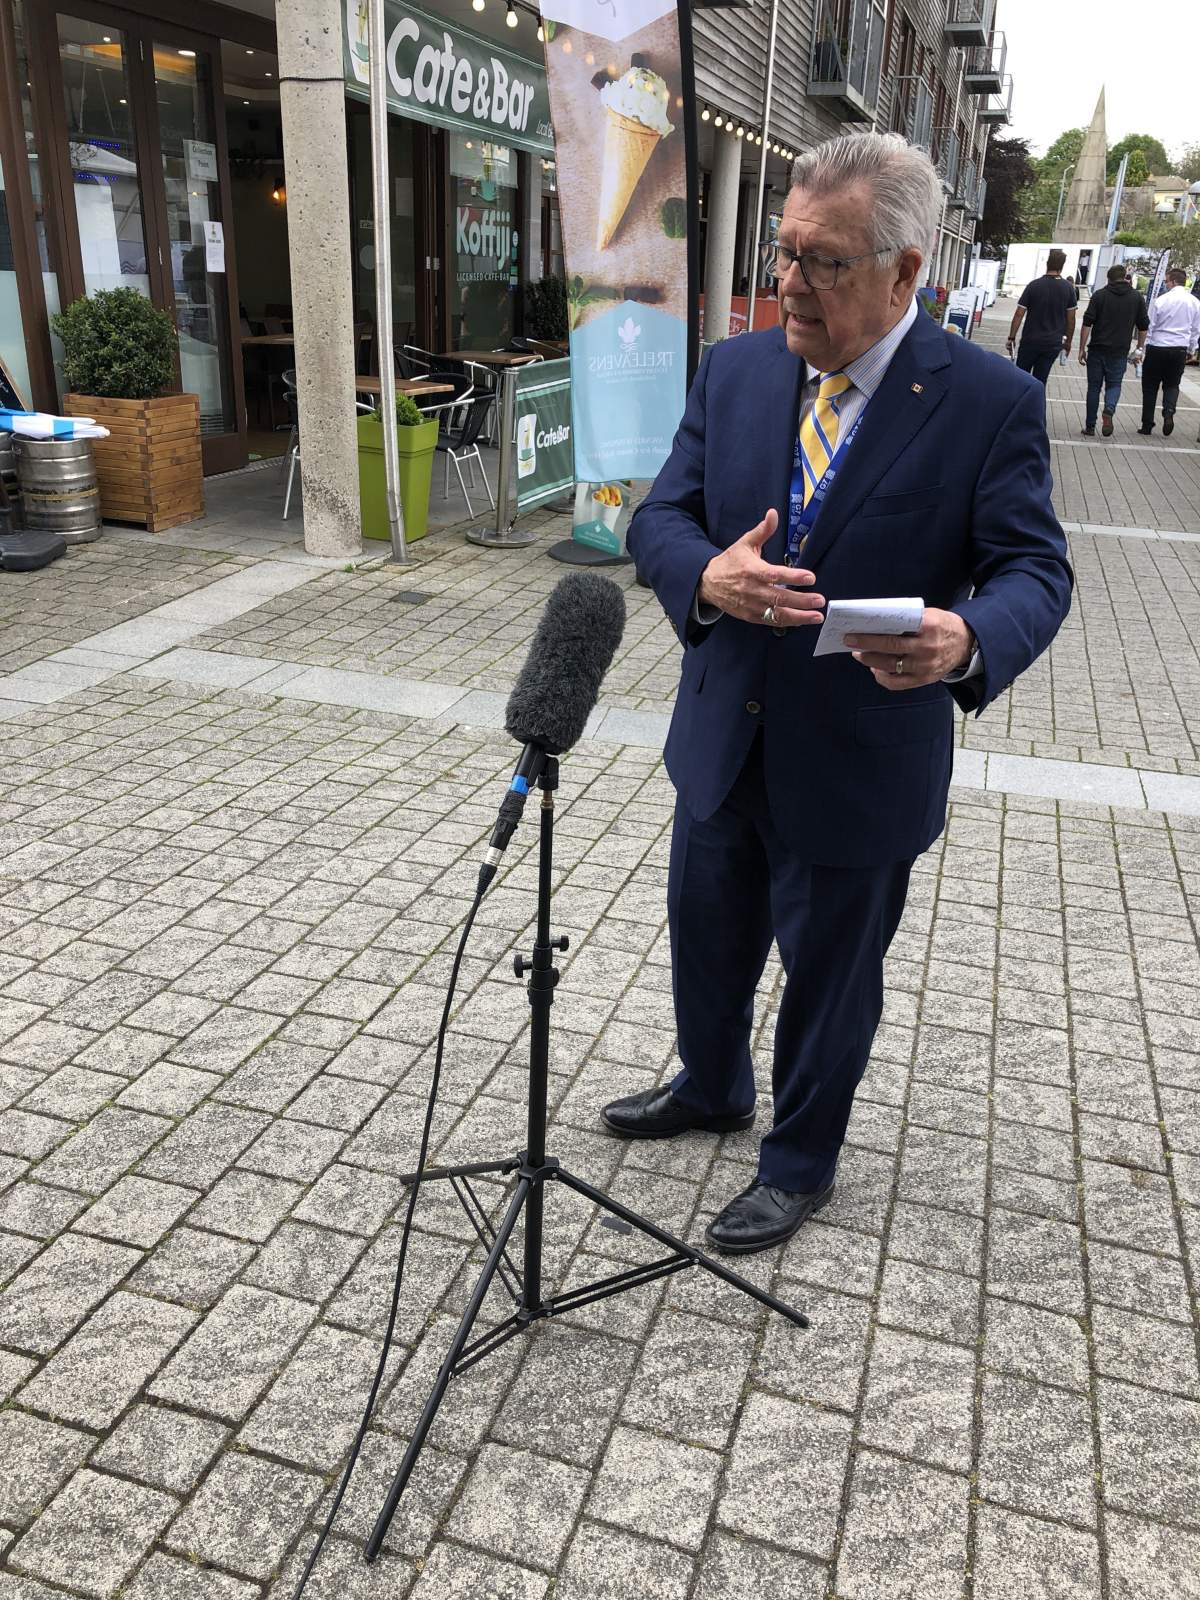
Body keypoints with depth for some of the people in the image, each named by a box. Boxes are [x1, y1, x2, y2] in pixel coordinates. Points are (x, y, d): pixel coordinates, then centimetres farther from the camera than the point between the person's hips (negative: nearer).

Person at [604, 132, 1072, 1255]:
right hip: (724, 739, 5)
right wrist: (708, 576, -25)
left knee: (829, 973, 15)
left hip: (861, 764, -4)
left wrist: (968, 639, -35)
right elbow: (660, 517, -1)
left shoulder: (992, 401, -13)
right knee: (705, 936, 23)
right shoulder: (735, 371, -1)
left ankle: (800, 1161, 41)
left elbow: (1034, 568, -11)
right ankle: (712, 1089, 53)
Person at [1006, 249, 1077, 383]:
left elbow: (1019, 314, -7)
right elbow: (1071, 318, 3)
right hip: (1053, 344, 2)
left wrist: (1011, 338, 0)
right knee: (1040, 381, 5)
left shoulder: (1033, 285, -6)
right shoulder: (1069, 288, 0)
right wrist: (1068, 341, 14)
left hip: (1030, 341, -2)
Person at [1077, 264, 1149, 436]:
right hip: (1120, 351, 1)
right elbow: (1143, 326, 8)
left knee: (1094, 386, 8)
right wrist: (1140, 349, 17)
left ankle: (1090, 426, 9)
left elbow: (1087, 323, -7)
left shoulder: (1099, 296, 0)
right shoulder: (1136, 297, 6)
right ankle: (1108, 411, -18)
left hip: (1097, 349, -1)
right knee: (1114, 384, 12)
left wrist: (1082, 349, -3)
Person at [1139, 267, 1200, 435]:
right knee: (1172, 385, 16)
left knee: (1150, 386, 9)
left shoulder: (1161, 300, -11)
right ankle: (1169, 413, -12)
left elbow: (1149, 326, -6)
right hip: (1180, 350, 3)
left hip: (1157, 347, -3)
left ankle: (1147, 425, 10)